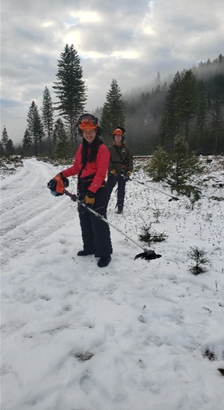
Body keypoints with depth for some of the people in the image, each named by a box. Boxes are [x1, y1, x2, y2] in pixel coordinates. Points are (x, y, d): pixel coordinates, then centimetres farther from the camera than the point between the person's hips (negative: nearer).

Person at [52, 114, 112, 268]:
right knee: (85, 220, 16)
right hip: (82, 188, 8)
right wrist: (62, 174, 0)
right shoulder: (81, 148, 11)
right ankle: (90, 247, 31)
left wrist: (91, 192, -23)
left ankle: (105, 253, 7)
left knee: (98, 223, -5)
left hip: (97, 190, -8)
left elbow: (100, 174, -18)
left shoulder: (102, 149, -12)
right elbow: (76, 168, 16)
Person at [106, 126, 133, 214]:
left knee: (121, 191, 8)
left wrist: (129, 170, -4)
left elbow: (130, 159, 6)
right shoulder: (110, 148, 1)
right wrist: (111, 169, -14)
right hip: (112, 173, -1)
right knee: (108, 190, 1)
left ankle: (120, 207, 16)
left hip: (123, 173, 1)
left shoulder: (126, 148, 5)